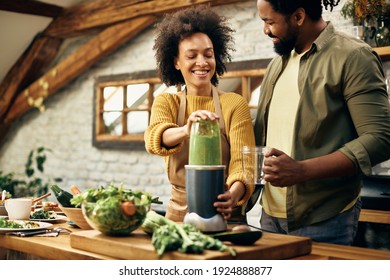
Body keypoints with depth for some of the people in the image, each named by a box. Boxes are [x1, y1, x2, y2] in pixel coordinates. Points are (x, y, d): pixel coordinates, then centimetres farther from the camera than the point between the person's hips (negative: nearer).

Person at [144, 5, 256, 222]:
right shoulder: (165, 103, 4)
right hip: (178, 212, 2)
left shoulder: (235, 104, -1)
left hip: (222, 213, -1)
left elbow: (242, 160, -11)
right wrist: (186, 131, -36)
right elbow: (153, 139, -16)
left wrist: (234, 193, -31)